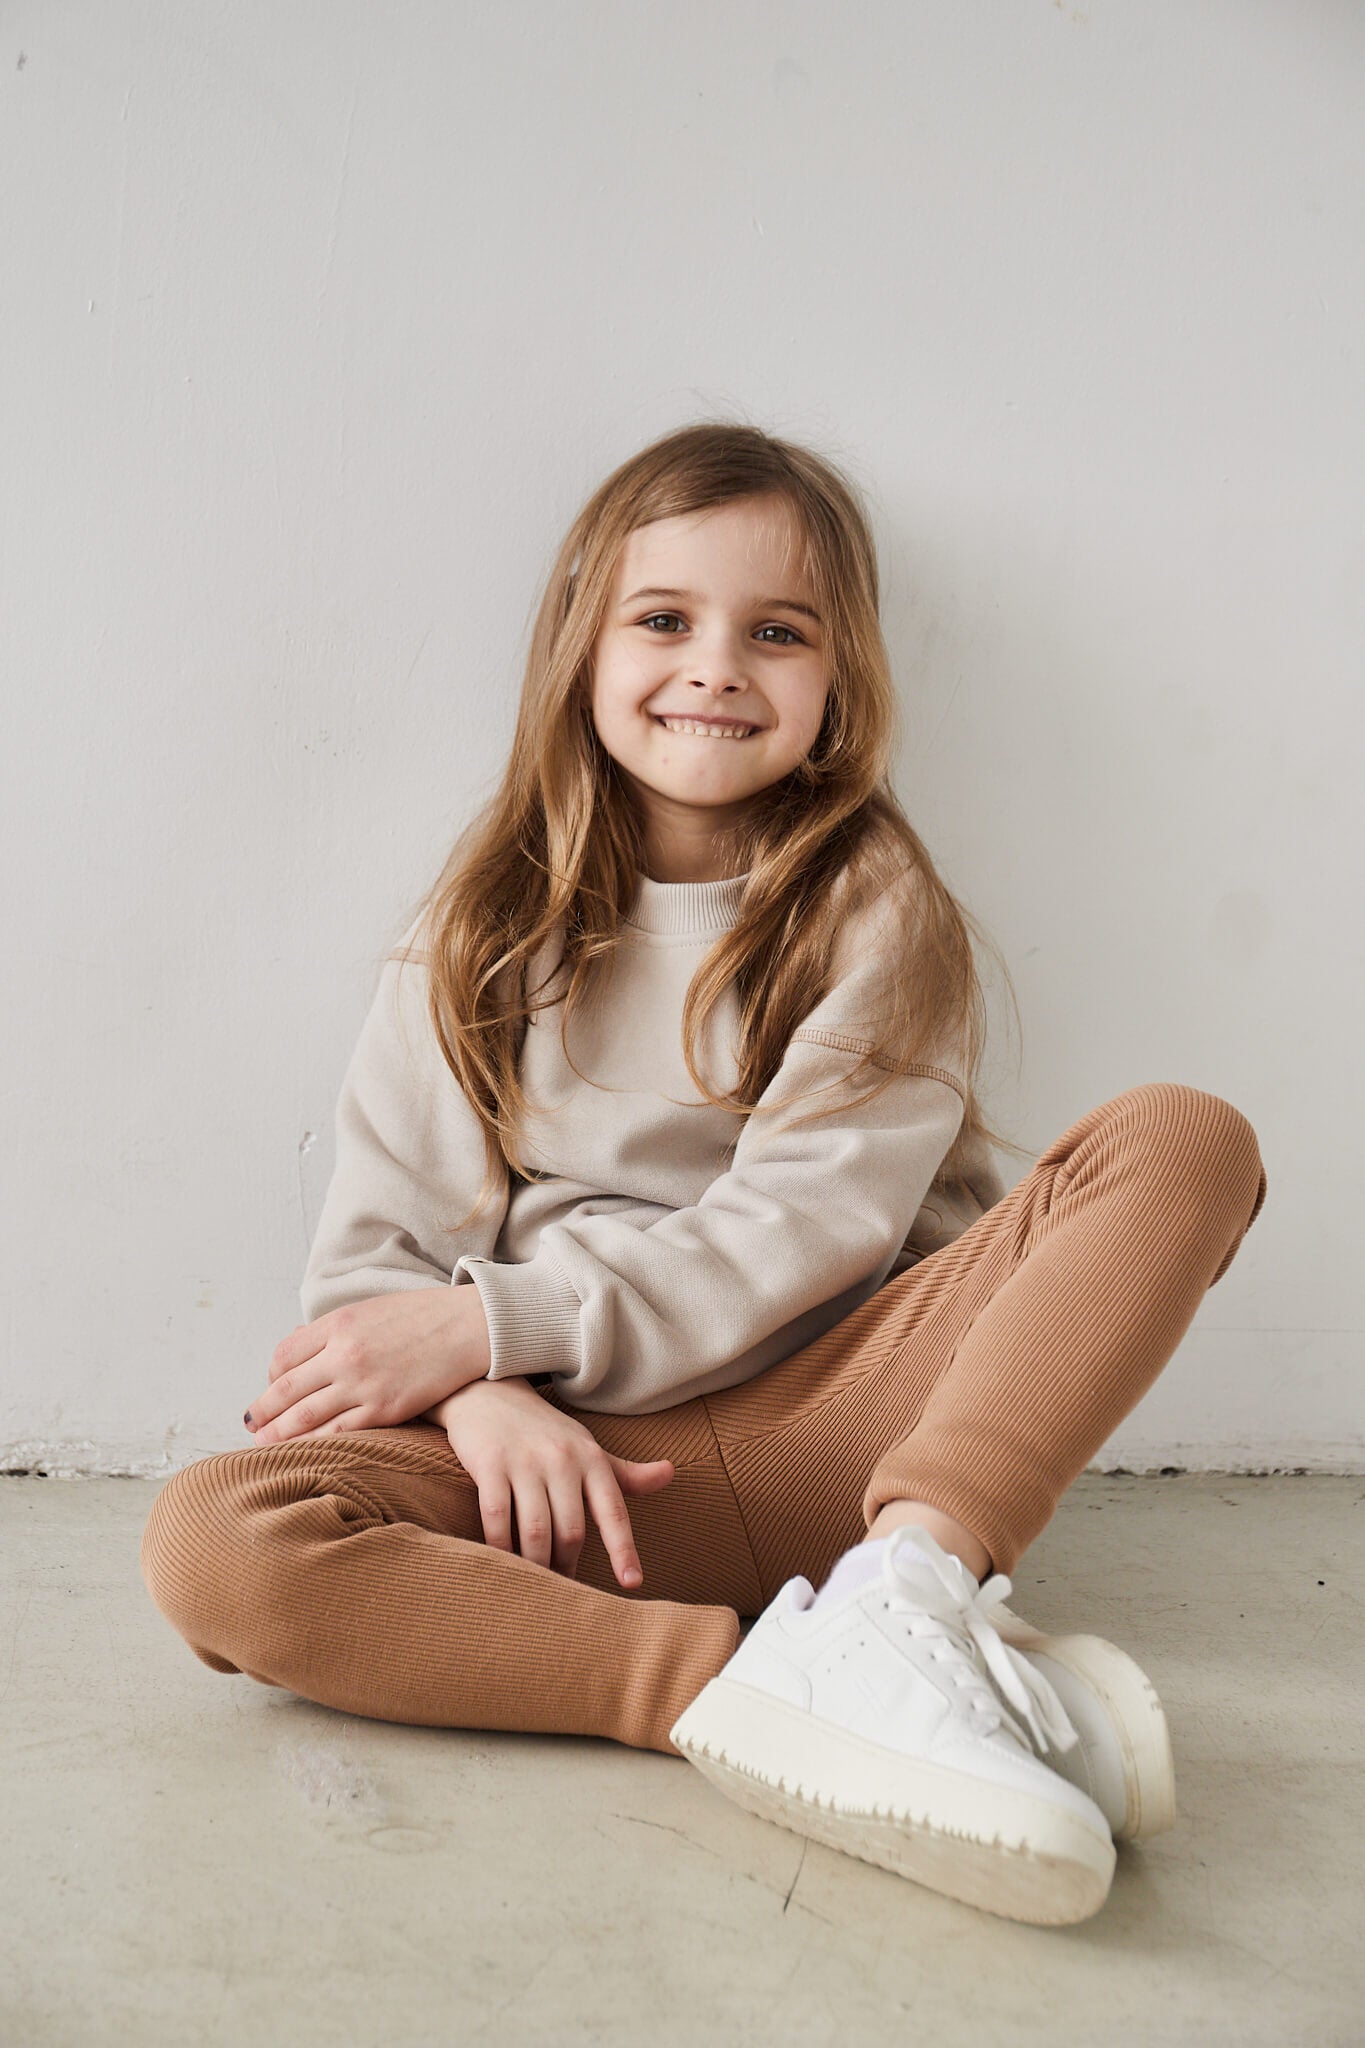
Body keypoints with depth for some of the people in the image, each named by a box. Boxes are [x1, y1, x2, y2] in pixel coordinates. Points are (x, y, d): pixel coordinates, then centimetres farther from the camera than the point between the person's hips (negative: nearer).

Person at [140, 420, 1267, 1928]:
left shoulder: (877, 910, 6)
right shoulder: (480, 933, 10)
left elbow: (803, 1229, -7)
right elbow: (373, 1258, 4)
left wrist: (489, 1318, -13)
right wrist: (487, 1399, -18)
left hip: (829, 1426, 0)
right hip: (577, 1460, 1)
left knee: (1185, 1140, -18)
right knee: (210, 1539, -27)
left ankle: (902, 1598, -35)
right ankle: (740, 1687, -33)